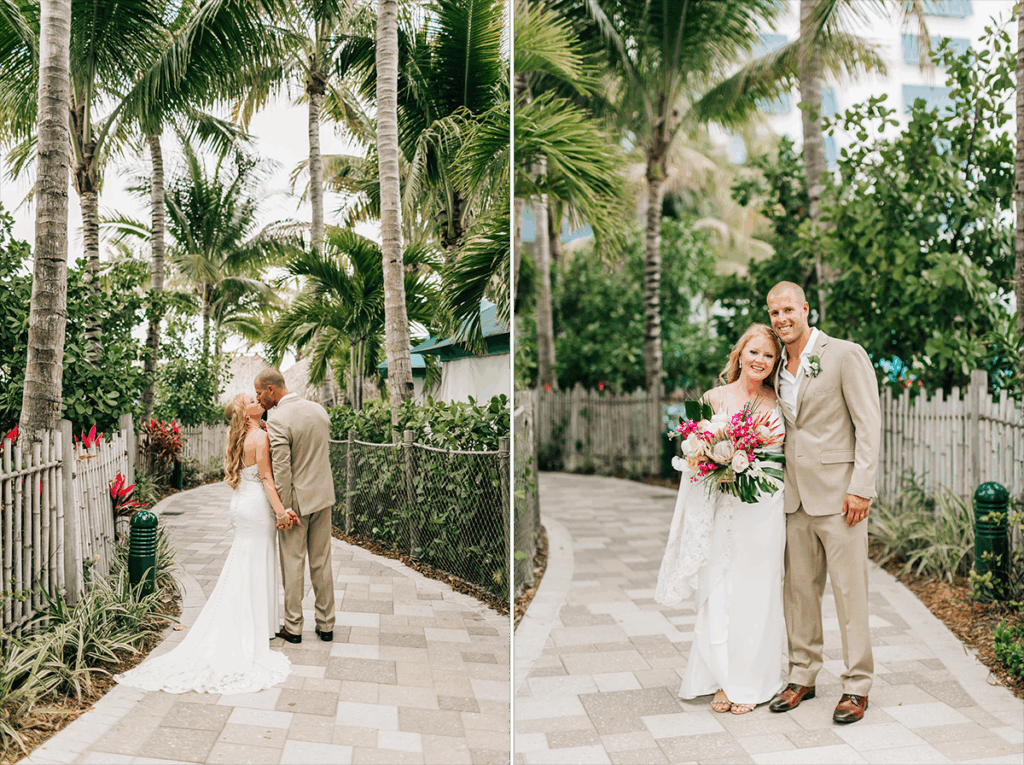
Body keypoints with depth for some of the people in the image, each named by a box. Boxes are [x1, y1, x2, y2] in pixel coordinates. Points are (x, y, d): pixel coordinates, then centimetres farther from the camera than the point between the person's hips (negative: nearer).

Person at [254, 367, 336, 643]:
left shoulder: (277, 420, -19)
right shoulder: (319, 410, 3)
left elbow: (281, 470, -20)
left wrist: (286, 509, -15)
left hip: (297, 498, -6)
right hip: (323, 495, 6)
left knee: (293, 563, 6)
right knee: (322, 561, 13)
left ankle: (293, 627, 15)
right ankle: (326, 625, 20)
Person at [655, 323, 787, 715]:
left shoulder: (777, 403, 6)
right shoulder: (714, 398, 2)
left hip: (764, 511, 1)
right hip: (723, 509, -1)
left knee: (756, 592, 5)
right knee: (719, 592, 1)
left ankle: (749, 682, 18)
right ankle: (722, 680, 17)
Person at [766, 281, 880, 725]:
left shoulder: (846, 355, -6)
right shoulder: (779, 368, 13)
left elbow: (869, 425, -9)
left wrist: (860, 488, -14)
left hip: (838, 494, -6)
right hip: (794, 496, 6)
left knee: (849, 590, 0)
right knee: (799, 589, 11)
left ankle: (857, 686, 11)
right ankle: (802, 676, 23)